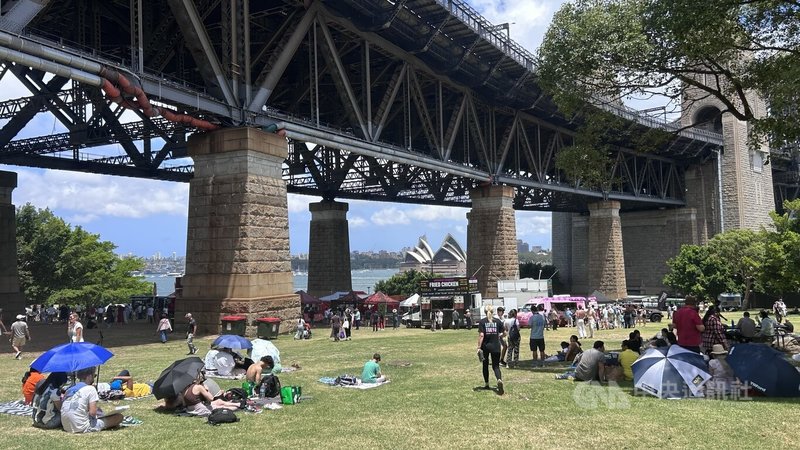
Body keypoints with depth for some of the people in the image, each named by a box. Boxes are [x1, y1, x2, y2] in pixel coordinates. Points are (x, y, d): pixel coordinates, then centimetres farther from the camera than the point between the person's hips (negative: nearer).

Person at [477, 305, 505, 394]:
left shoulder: (482, 321, -6)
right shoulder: (498, 321, 1)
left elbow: (481, 335, -14)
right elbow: (504, 333, 5)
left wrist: (479, 347, -12)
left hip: (485, 346, -1)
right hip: (495, 346, 1)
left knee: (485, 365, 17)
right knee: (496, 366, 4)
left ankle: (486, 384, 25)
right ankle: (499, 380, -24)